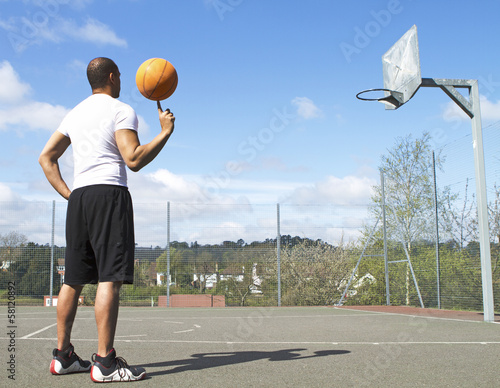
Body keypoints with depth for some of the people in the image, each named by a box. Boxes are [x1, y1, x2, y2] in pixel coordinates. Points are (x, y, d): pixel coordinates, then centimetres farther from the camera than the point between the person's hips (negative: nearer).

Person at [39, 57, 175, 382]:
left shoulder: (75, 113, 20)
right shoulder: (121, 110, -2)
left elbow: (46, 157, 20)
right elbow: (134, 160, -14)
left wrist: (67, 193, 15)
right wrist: (165, 132, -4)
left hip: (78, 197, 8)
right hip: (110, 194, -8)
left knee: (74, 278, 10)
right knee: (110, 277, -10)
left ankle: (63, 356, 16)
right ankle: (105, 362, -12)